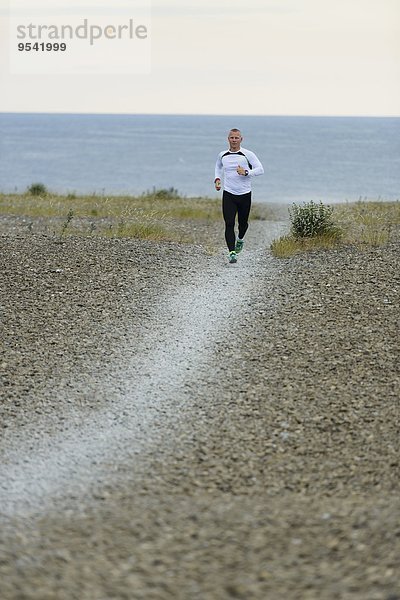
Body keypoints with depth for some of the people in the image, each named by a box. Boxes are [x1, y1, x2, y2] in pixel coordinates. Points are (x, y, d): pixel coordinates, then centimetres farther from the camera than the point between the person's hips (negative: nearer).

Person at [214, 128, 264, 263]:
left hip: (245, 194, -1)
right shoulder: (222, 155, 4)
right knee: (229, 224, -12)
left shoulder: (248, 154, -7)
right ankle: (232, 252, -12)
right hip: (228, 194, 1)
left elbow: (260, 169, -8)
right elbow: (218, 167, 25)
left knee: (243, 222, 12)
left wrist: (246, 172, -22)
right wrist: (217, 179, 8)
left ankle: (240, 239, 46)